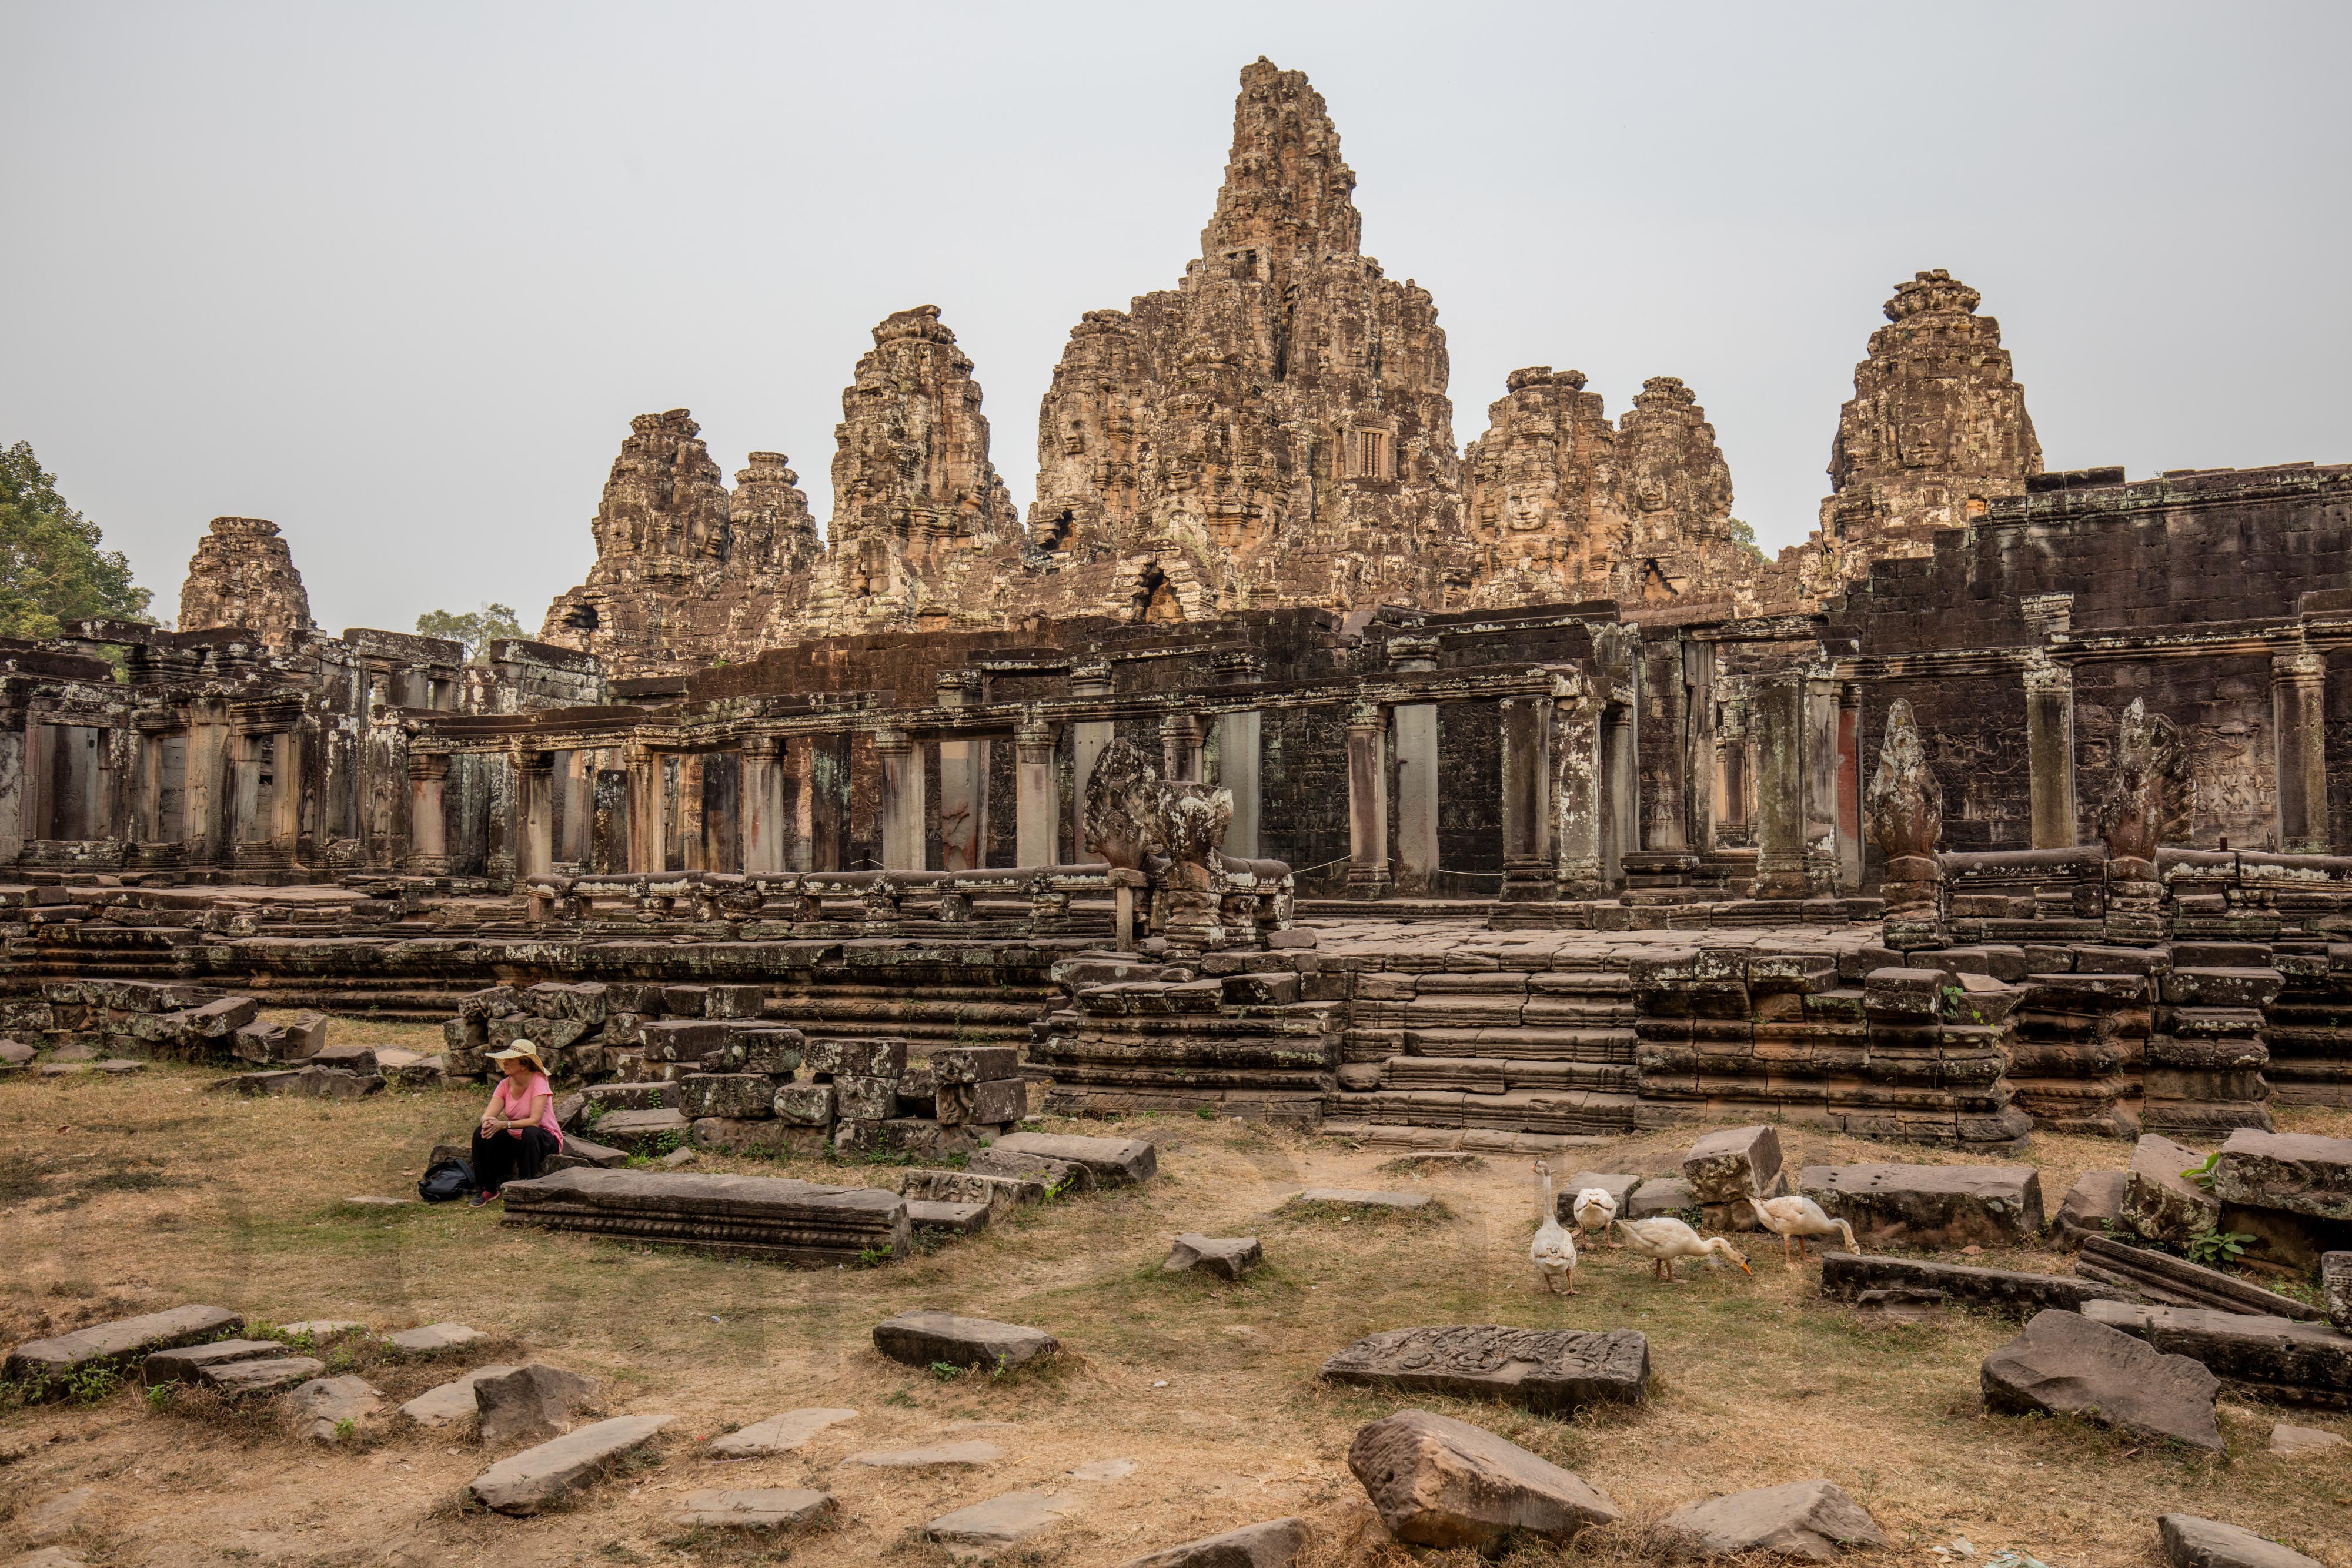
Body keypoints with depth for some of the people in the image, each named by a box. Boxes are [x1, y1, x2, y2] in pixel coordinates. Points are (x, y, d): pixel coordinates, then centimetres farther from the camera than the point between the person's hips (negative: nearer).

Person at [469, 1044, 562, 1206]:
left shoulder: (538, 1082, -19)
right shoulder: (505, 1084, -2)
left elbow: (535, 1120, -29)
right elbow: (488, 1115, -13)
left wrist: (504, 1124, -41)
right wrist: (487, 1122, -39)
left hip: (544, 1139, -5)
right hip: (515, 1138, 6)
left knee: (530, 1133, -38)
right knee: (481, 1133, -16)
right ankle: (487, 1190, -6)